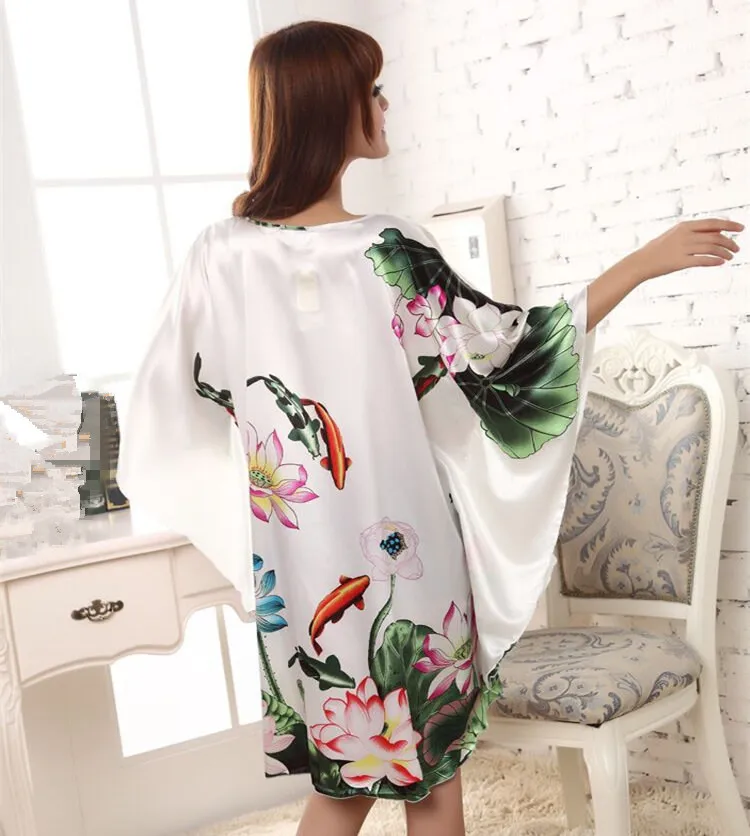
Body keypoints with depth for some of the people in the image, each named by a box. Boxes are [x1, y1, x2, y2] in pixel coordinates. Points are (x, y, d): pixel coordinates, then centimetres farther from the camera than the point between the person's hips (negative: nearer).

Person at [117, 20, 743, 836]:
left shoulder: (220, 253, -4)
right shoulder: (386, 253, -17)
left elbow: (176, 396, 6)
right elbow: (507, 354, -12)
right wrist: (644, 262, -6)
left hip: (294, 564, 5)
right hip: (399, 555, -4)